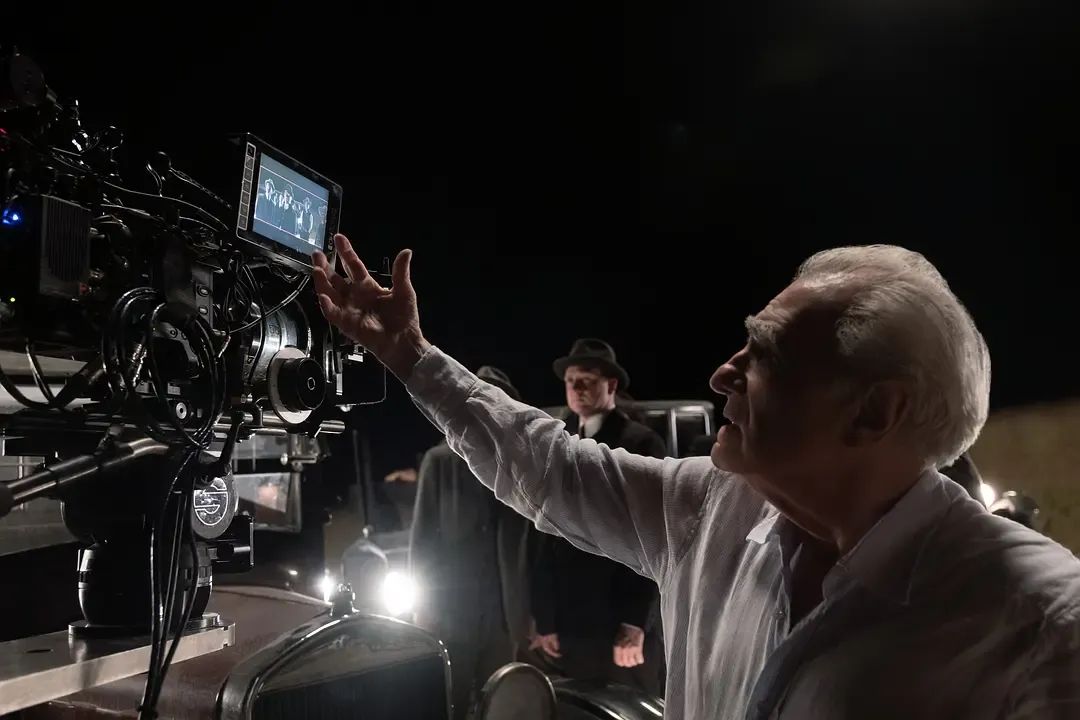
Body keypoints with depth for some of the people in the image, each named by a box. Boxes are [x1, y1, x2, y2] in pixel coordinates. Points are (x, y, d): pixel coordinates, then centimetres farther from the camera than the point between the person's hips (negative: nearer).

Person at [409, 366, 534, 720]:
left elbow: (531, 538, 4)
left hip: (503, 609, 1)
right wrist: (422, 602, -2)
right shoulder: (440, 461, 1)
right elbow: (422, 533, 2)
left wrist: (532, 608, 1)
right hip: (449, 607, -1)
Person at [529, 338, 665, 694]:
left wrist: (635, 620, -12)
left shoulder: (641, 443, -4)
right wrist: (544, 618, 5)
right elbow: (546, 537, 8)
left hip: (620, 619, -4)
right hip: (567, 621, 4)